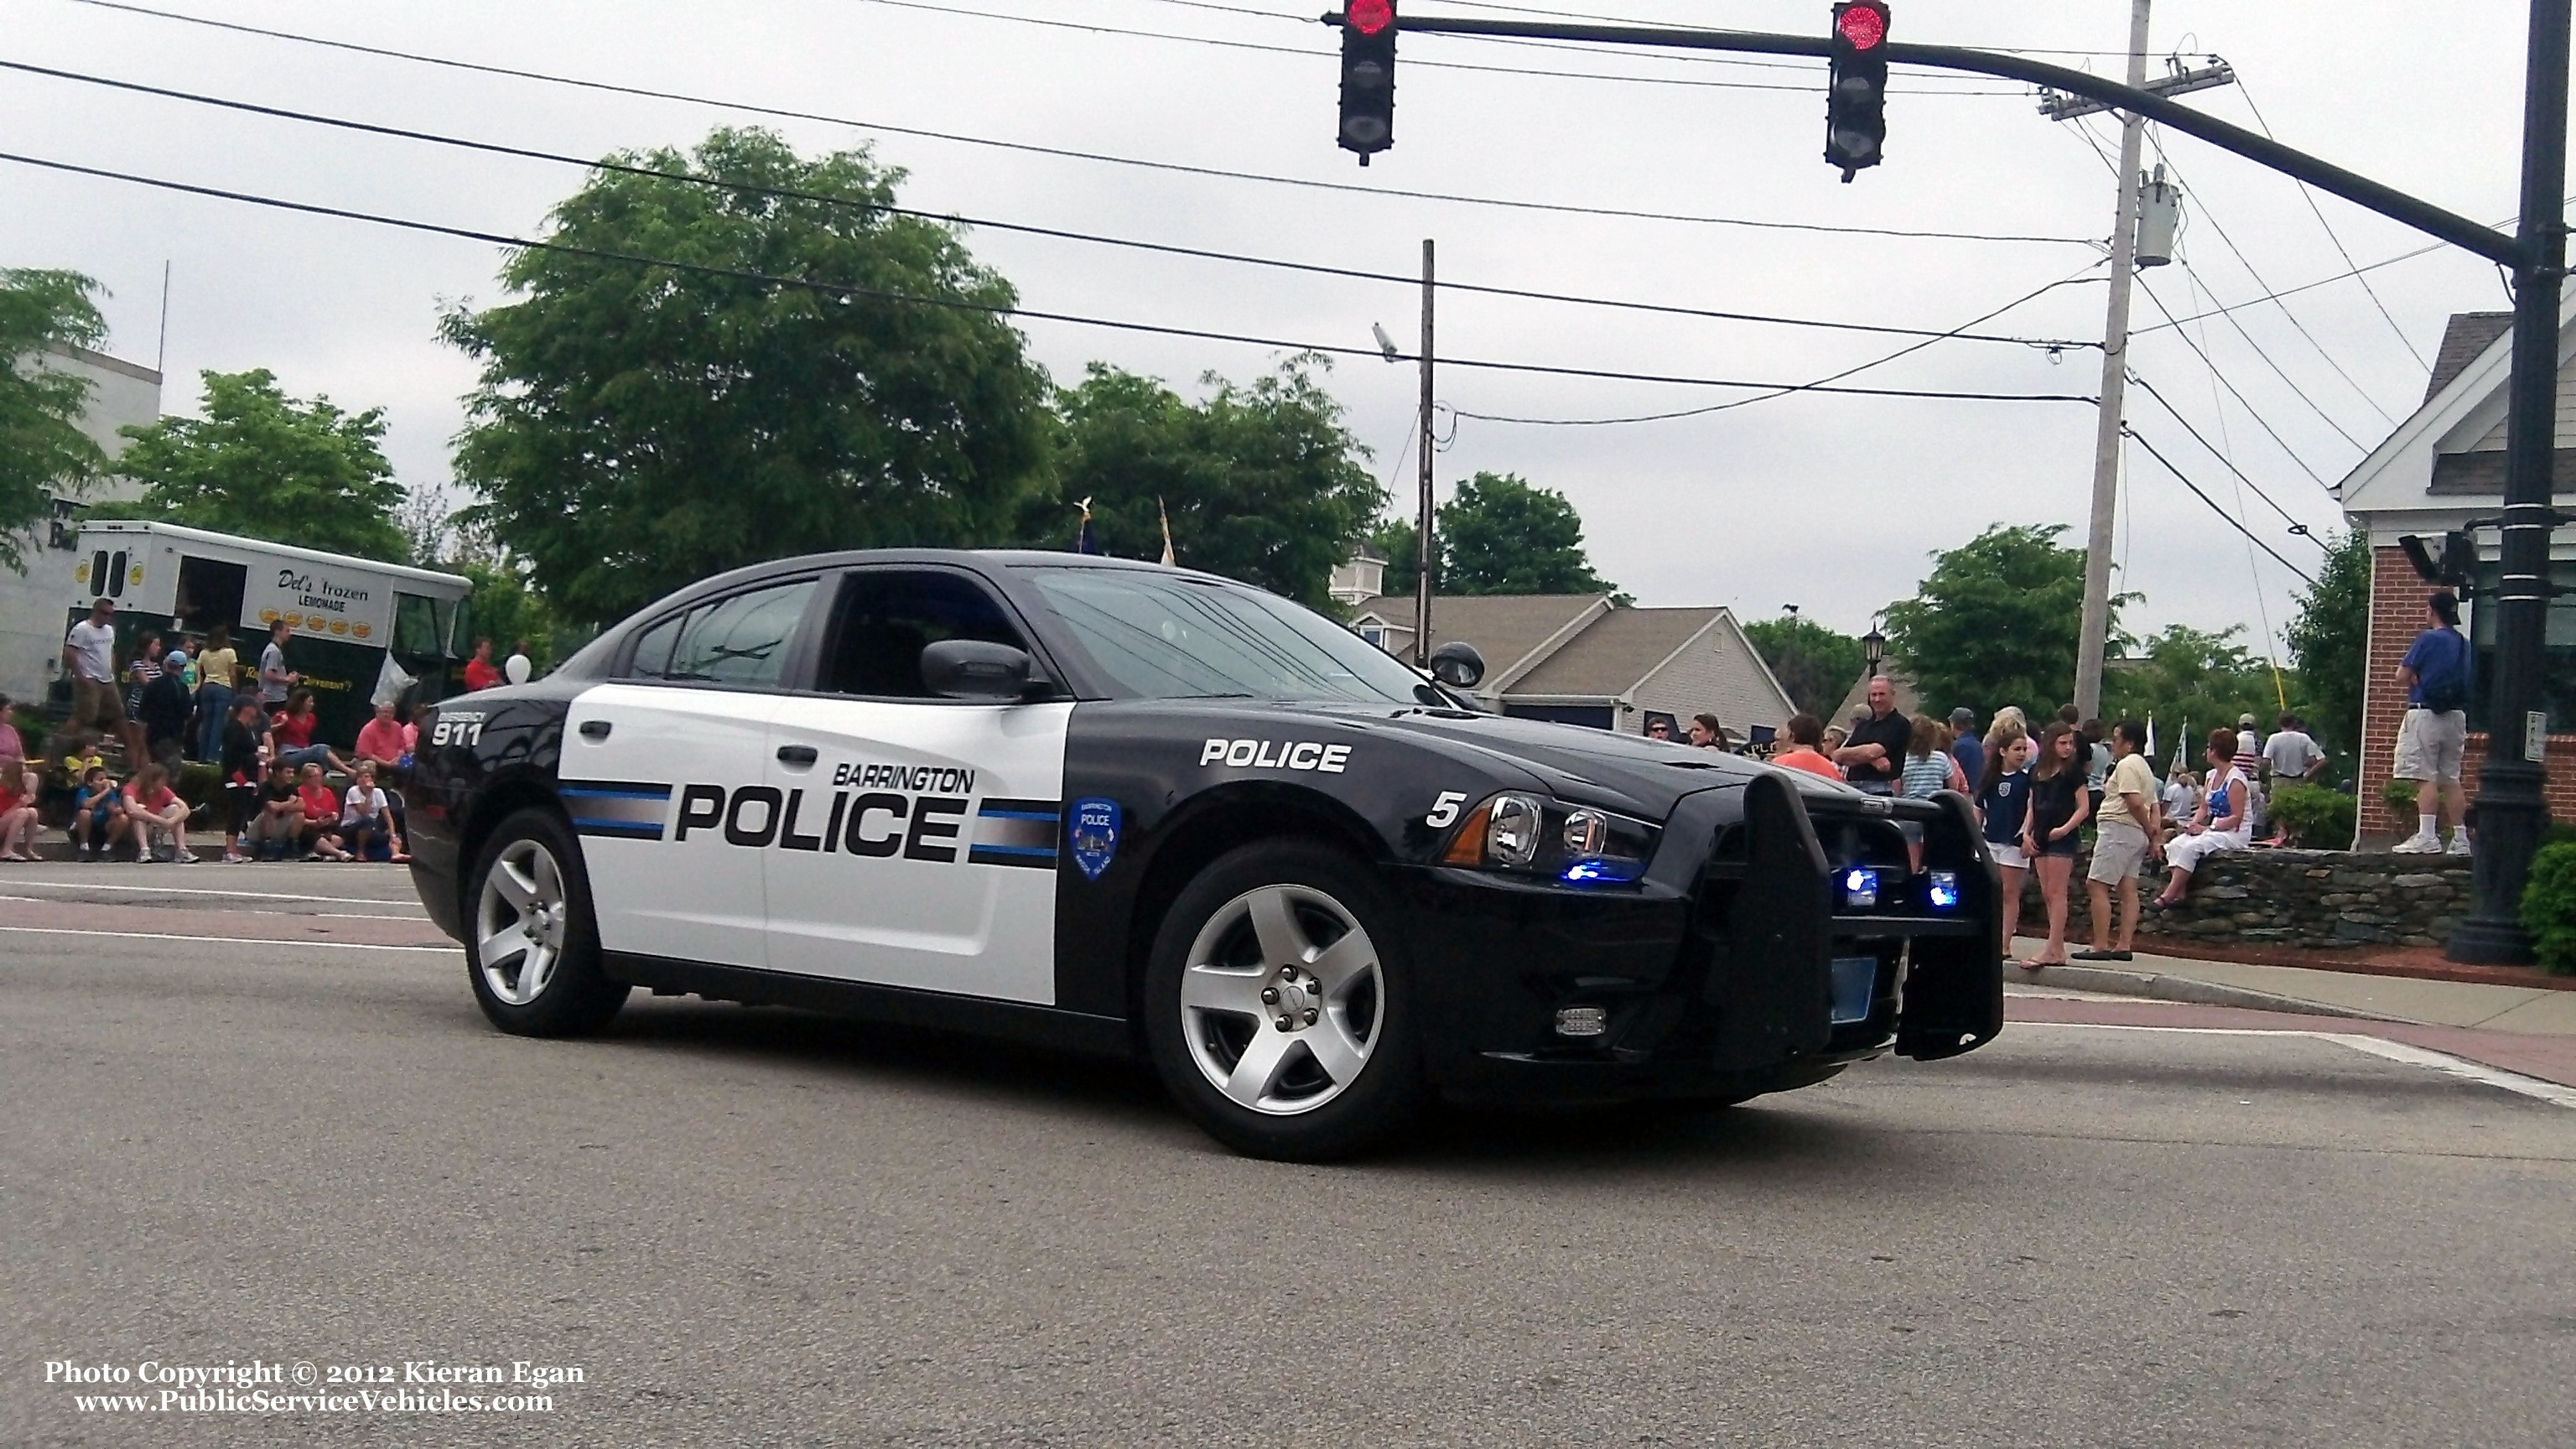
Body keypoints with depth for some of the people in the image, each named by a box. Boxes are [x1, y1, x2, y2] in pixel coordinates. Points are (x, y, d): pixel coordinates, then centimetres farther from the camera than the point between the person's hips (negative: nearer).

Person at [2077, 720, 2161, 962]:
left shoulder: (2126, 765, -11)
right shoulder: (2145, 768, 22)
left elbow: (2135, 803, -19)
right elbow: (2153, 807, 19)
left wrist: (2151, 834, -9)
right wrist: (2153, 837, 11)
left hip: (2118, 829, -10)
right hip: (2137, 834, 10)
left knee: (2096, 886, -10)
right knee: (2128, 889, 5)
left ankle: (2101, 946, -14)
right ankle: (2124, 945, 1)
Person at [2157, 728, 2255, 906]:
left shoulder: (2235, 781, -15)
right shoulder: (2212, 775, 13)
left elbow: (2236, 818, -19)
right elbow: (2203, 808, 14)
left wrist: (2208, 828, -21)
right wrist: (2194, 823, -6)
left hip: (2236, 833, -9)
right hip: (2215, 829, 9)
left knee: (2190, 848, -28)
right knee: (2176, 844, -14)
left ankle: (2167, 896, -27)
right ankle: (2178, 893, -21)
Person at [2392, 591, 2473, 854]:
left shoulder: (2428, 639, -8)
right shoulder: (2465, 644, 13)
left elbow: (2402, 677, -10)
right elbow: (2468, 682, 21)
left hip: (2426, 714, -7)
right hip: (2457, 716, 7)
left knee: (2425, 777, -8)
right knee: (2451, 779, 11)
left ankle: (2427, 837, -15)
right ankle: (2460, 839, 10)